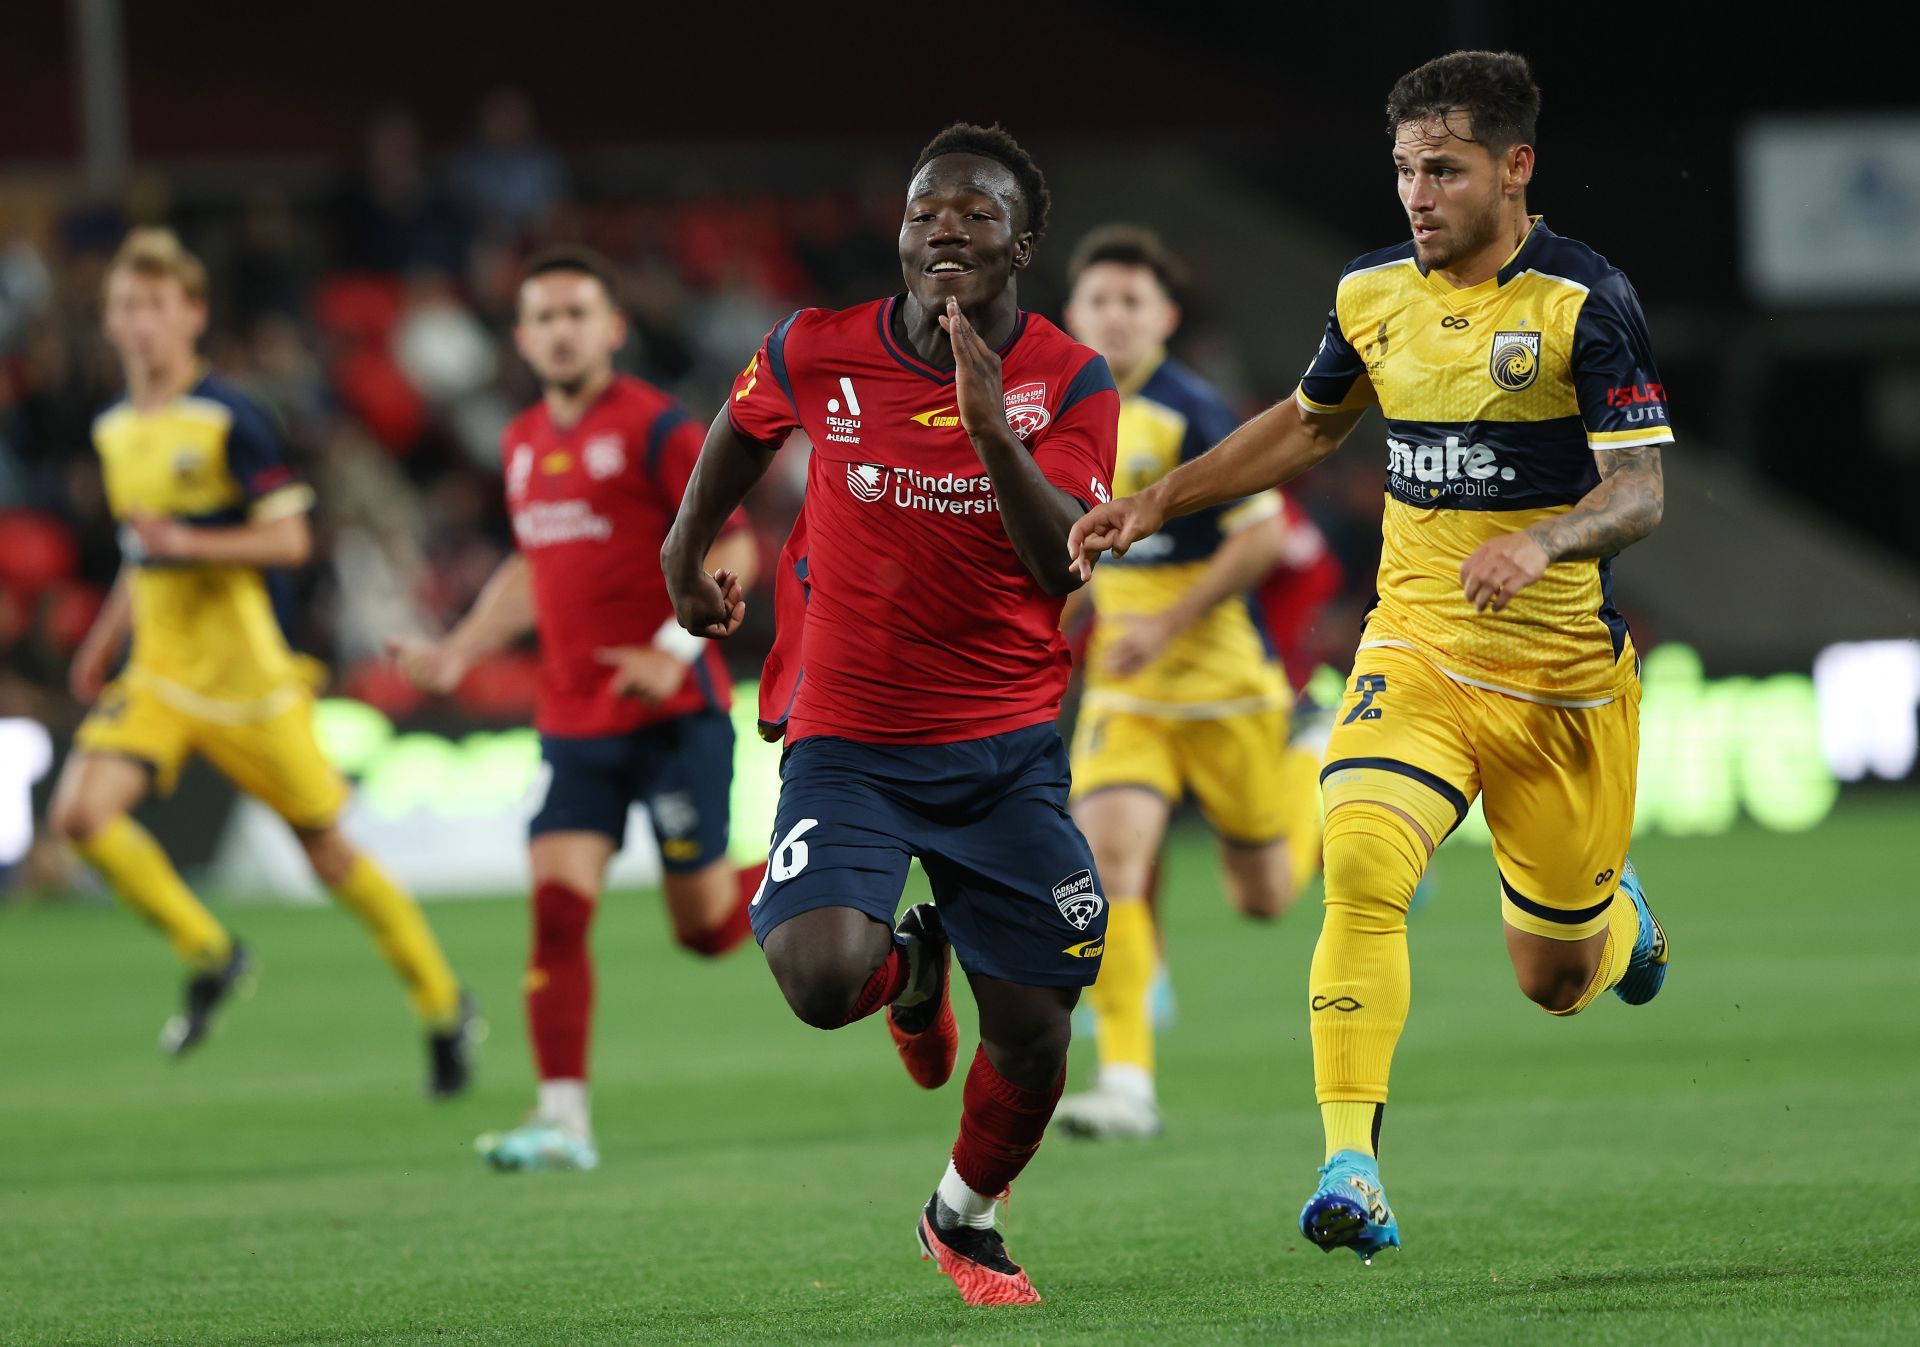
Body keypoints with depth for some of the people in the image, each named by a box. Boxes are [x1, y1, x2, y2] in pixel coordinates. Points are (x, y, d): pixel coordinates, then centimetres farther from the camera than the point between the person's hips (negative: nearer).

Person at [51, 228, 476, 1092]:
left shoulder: (228, 420, -11)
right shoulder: (116, 431, 10)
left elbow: (289, 539, -14)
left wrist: (187, 542, -25)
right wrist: (103, 641, 19)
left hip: (245, 671, -6)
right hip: (156, 673, 6)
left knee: (325, 847, 1)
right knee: (81, 811, -16)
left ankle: (443, 1009, 19)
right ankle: (208, 957, 4)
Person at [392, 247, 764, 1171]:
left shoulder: (653, 427, -9)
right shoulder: (524, 443, 13)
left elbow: (731, 550, -12)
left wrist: (674, 651, -23)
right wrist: (458, 654, 15)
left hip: (673, 714, -6)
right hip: (573, 723, 6)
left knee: (705, 926, 1)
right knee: (557, 905, -9)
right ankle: (563, 1118, -11)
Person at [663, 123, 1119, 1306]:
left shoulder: (1069, 382, -6)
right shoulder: (819, 356, -5)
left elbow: (1067, 566, -18)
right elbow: (744, 424, 19)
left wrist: (993, 428, -30)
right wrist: (688, 548, 27)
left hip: (1007, 746, 1)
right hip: (848, 737, -1)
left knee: (1033, 1030, 0)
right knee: (819, 978, -25)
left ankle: (967, 1219, 32)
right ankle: (911, 968, 15)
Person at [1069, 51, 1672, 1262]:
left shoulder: (1586, 302, -12)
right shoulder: (1375, 295, 3)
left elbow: (1640, 493, -16)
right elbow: (1309, 424, 23)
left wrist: (1541, 541, -36)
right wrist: (1161, 502, 16)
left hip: (1564, 674, -3)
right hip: (1417, 650, 3)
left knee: (1555, 980, 10)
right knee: (1362, 867, -26)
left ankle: (1619, 915, 49)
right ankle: (1354, 1172, -26)